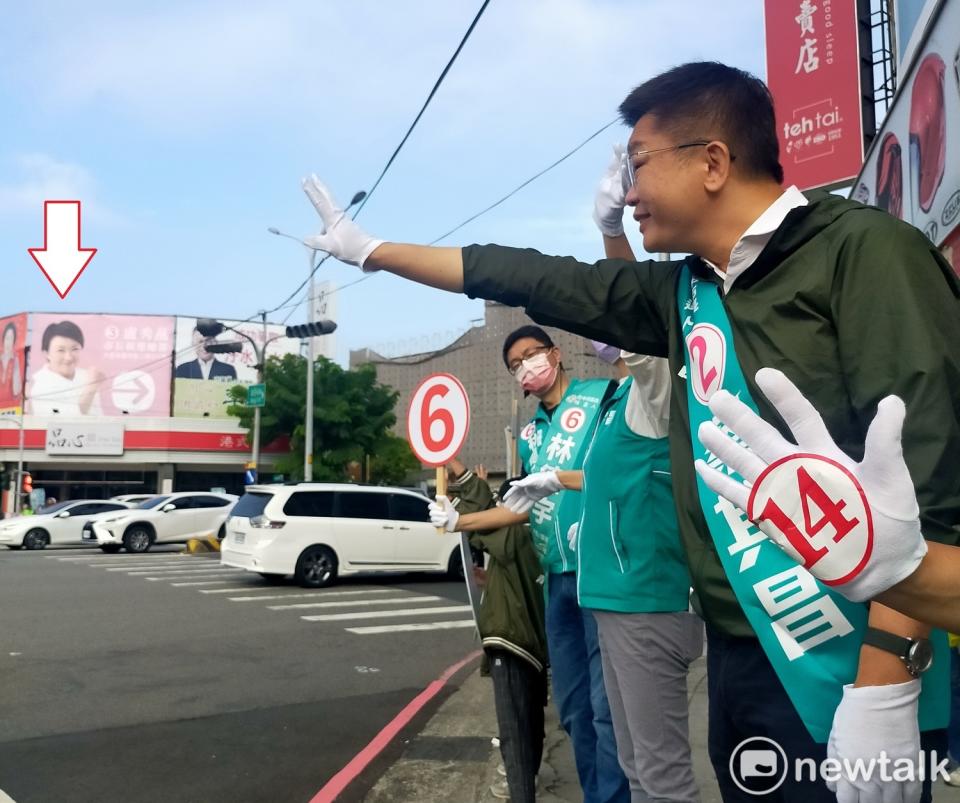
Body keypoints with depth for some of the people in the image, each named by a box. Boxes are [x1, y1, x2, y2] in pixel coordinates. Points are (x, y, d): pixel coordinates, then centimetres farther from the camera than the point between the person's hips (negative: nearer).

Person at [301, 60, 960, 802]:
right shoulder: (683, 292, 10)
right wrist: (370, 250, 22)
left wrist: (884, 689, -22)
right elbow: (532, 281, 16)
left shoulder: (861, 248, -11)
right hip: (742, 659, 7)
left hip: (848, 668, -7)